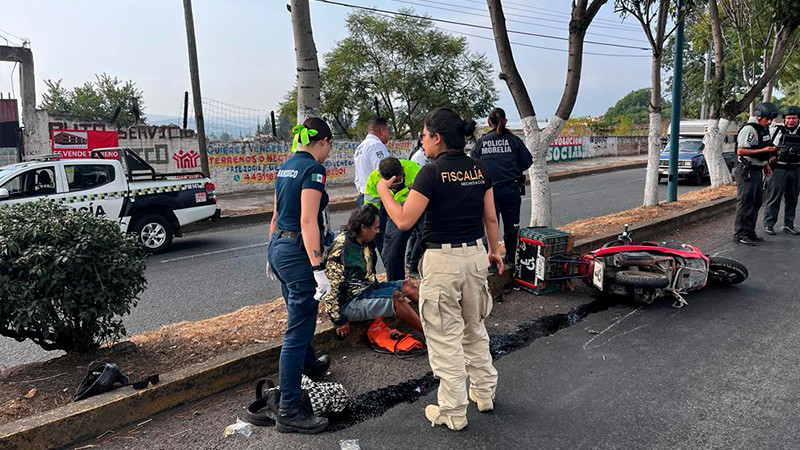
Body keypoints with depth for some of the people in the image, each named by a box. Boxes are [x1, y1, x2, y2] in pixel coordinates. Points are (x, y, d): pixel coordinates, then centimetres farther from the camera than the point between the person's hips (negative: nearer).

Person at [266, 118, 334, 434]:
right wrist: (318, 270, -25)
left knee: (301, 316, 29)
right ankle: (289, 411, 3)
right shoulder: (313, 168, -15)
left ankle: (309, 365, 53)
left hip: (279, 246, 10)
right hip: (299, 251, -10)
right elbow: (307, 221, -23)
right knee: (297, 330, -4)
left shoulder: (286, 167, 13)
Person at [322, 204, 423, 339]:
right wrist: (339, 321, -18)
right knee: (395, 296, -25)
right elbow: (330, 288, -21)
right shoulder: (340, 249, -22)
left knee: (407, 286, -2)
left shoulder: (366, 243, 5)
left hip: (368, 290, 10)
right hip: (350, 302, -9)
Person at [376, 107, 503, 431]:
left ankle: (453, 412, 17)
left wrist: (384, 191, -1)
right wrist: (494, 250, 23)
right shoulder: (480, 170, 3)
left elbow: (404, 222, -15)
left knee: (445, 337, 7)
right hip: (475, 255, 7)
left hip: (442, 260, -6)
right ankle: (484, 393, 37)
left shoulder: (432, 173, -15)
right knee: (474, 328, 24)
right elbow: (491, 217, 9)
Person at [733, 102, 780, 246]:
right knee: (745, 203, -9)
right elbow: (740, 151, -23)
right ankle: (740, 234, -4)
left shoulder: (764, 129, 16)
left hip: (757, 171, 10)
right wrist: (764, 150, -24)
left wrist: (766, 165, 20)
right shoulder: (749, 129, -16)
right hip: (746, 172, -10)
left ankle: (750, 232, 23)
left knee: (756, 203, 14)